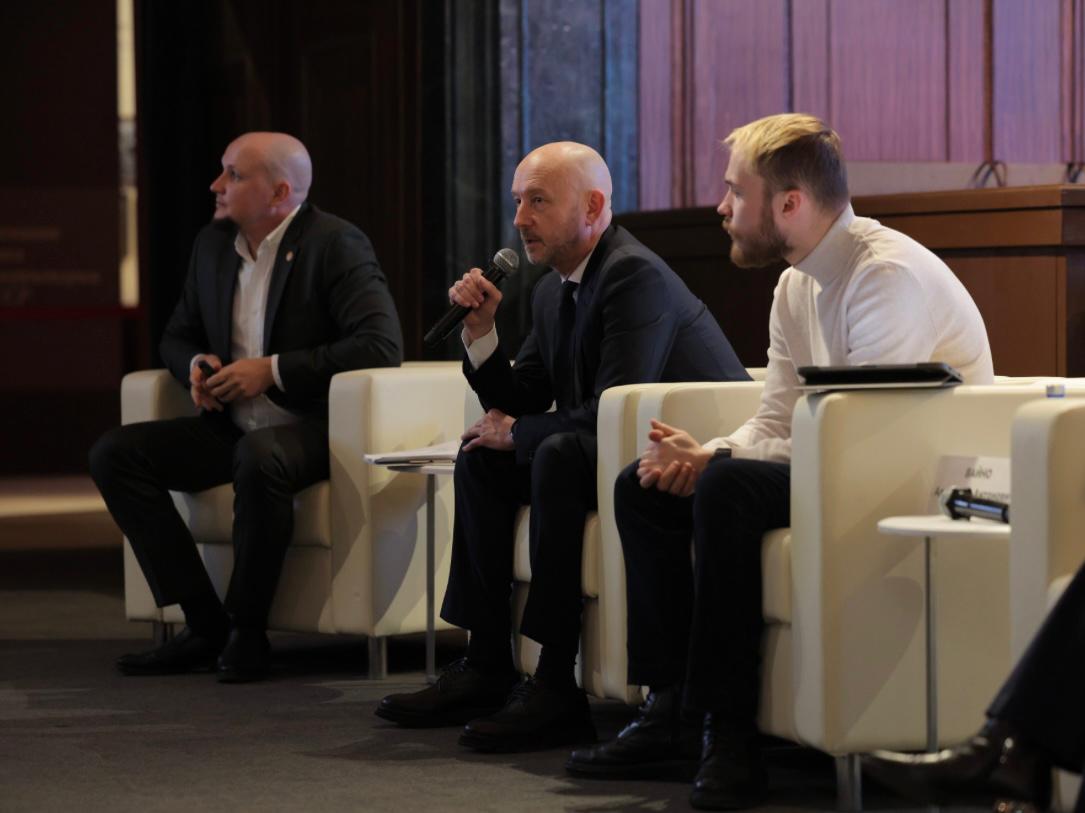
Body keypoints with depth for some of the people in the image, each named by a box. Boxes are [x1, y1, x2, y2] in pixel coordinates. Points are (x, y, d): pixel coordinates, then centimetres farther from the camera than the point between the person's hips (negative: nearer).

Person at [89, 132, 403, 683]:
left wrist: (272, 370, -21)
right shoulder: (213, 244, 10)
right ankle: (203, 624, -11)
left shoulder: (336, 245, -11)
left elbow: (382, 344, -22)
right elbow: (177, 336, 23)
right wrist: (197, 364, -4)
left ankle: (247, 631, -21)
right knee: (115, 454, -11)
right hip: (231, 428, 8)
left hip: (312, 427, -7)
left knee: (258, 457, -40)